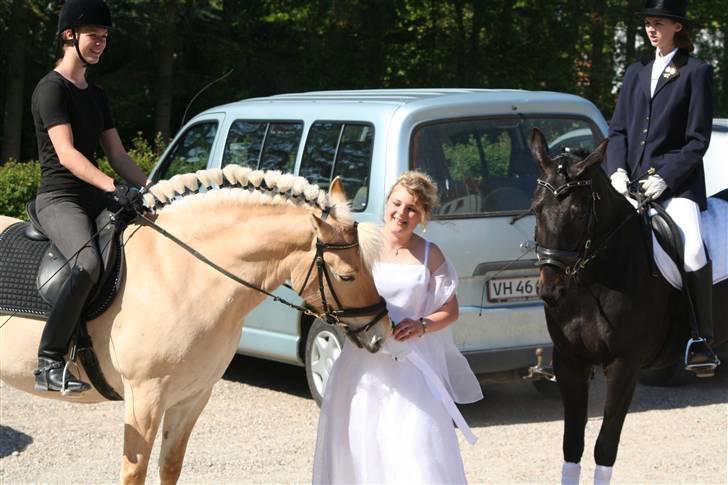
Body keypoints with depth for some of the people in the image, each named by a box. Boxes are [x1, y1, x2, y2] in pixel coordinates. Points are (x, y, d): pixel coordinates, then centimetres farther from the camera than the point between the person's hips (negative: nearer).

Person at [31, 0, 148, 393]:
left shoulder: (95, 95, 19)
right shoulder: (51, 89, -7)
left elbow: (117, 156, 19)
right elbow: (66, 153, -19)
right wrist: (113, 188, -30)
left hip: (94, 200, 9)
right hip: (59, 199, -9)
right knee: (88, 264, -34)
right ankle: (48, 363, -32)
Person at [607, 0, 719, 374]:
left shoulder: (696, 72, 3)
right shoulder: (636, 73, 19)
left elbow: (697, 140, -3)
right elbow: (618, 130, 15)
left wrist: (664, 178, -14)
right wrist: (618, 170, -3)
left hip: (677, 184, -5)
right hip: (632, 181, 6)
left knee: (692, 250, -27)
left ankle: (700, 342, -20)